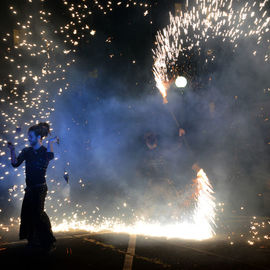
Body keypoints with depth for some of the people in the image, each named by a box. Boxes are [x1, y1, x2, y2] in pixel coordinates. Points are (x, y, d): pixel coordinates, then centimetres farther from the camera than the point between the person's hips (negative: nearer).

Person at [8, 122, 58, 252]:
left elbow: (50, 156, -32)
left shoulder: (45, 151, -8)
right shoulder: (27, 151, 9)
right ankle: (33, 241, 29)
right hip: (30, 188, 7)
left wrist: (50, 143, -25)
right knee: (27, 213, 12)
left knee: (37, 213, -9)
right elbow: (15, 163, 2)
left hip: (39, 188, -7)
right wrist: (12, 151, -9)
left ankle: (49, 243, 2)